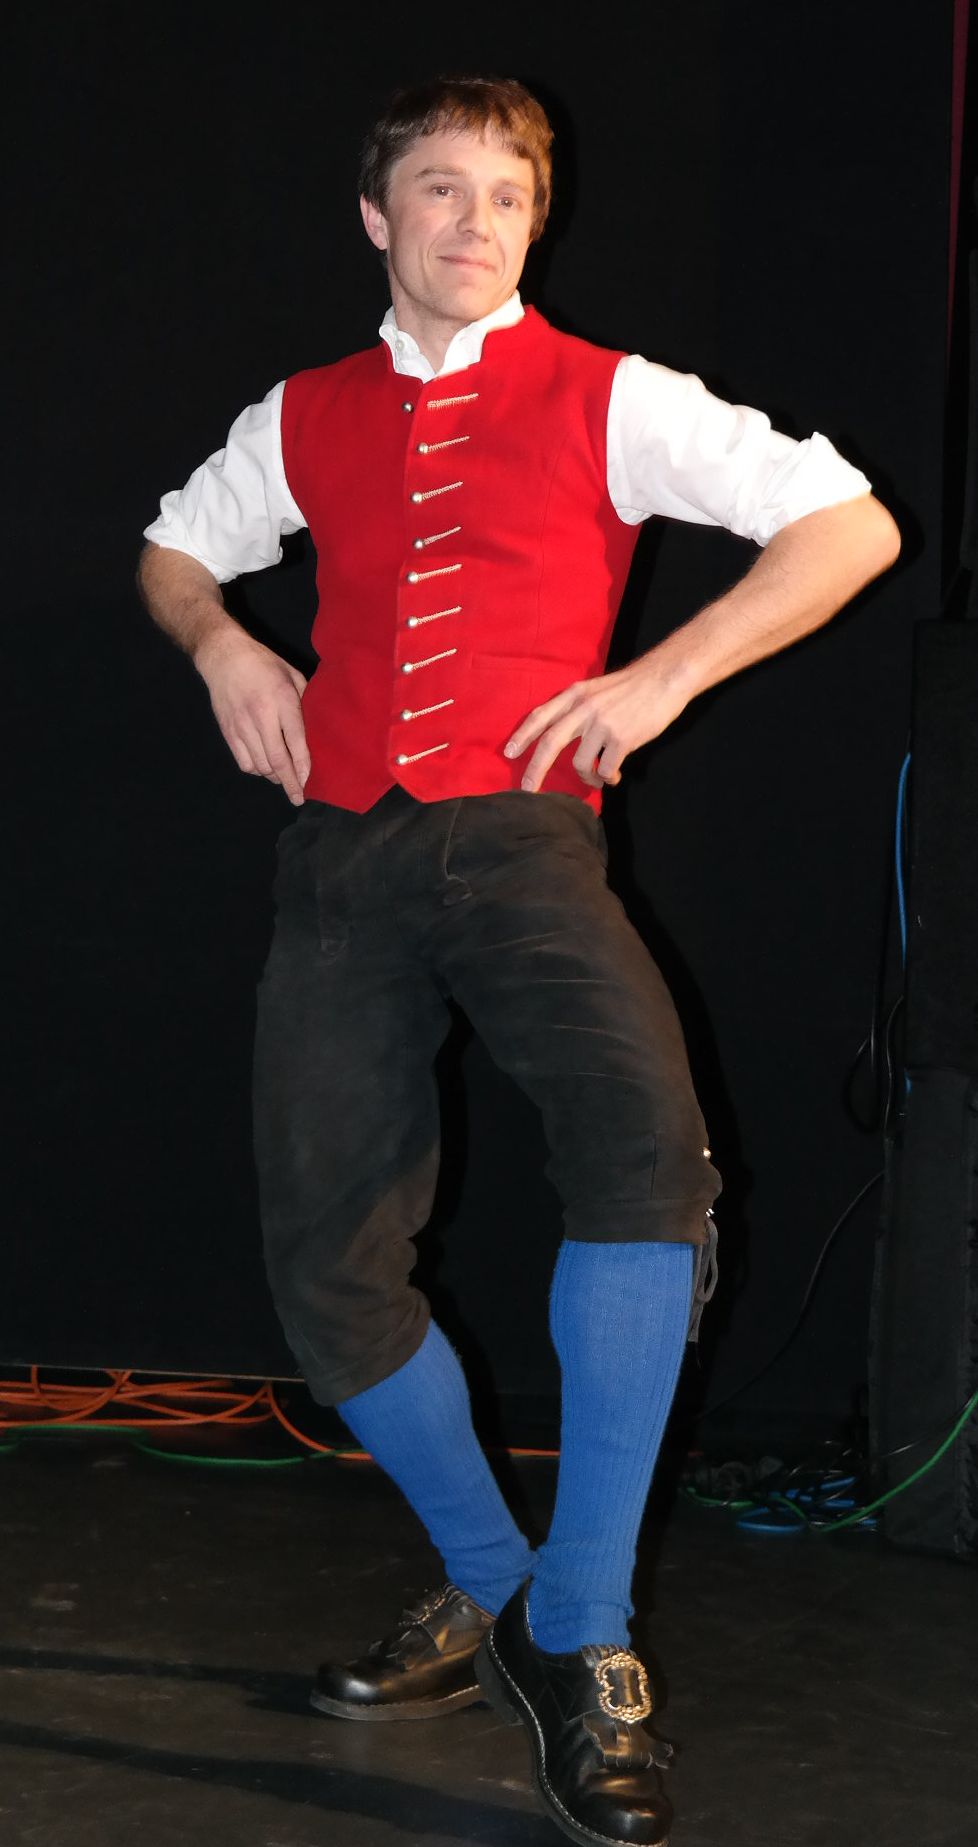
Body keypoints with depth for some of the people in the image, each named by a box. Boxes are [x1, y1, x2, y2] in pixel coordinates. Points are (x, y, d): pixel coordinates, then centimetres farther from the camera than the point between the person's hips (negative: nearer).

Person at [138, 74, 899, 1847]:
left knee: (646, 1146, -32)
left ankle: (580, 1640, -22)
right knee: (329, 1273, 1)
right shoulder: (307, 420, 17)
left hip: (518, 837, -4)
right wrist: (222, 645, 11)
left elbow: (850, 524, 4)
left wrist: (664, 675, -4)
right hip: (342, 853, 4)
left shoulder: (608, 402, 7)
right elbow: (172, 549, 33)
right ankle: (493, 1593, 23)